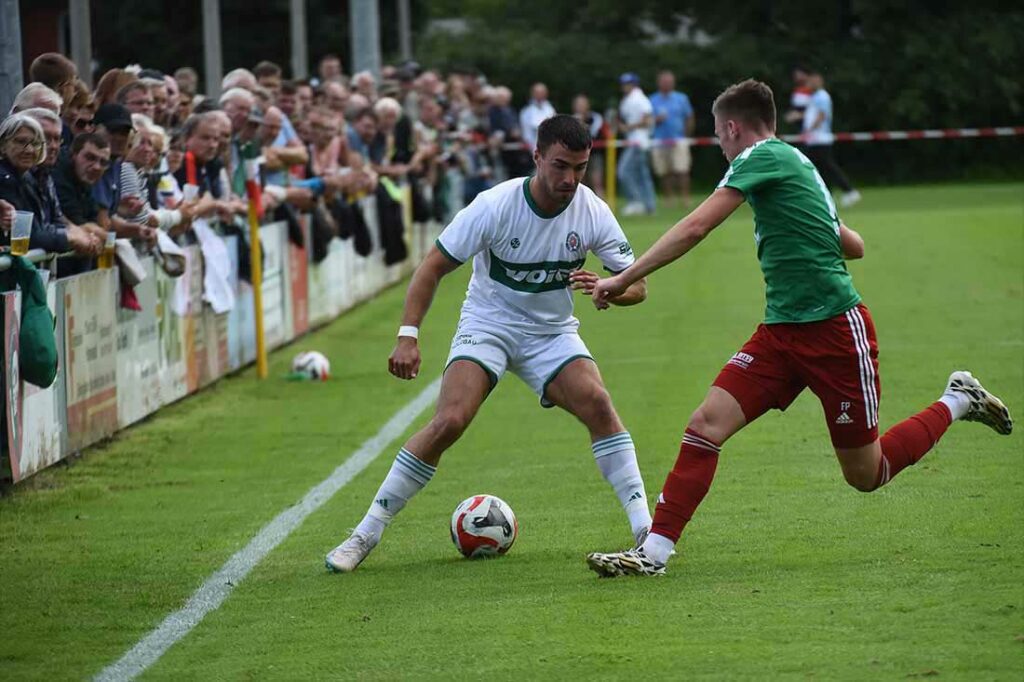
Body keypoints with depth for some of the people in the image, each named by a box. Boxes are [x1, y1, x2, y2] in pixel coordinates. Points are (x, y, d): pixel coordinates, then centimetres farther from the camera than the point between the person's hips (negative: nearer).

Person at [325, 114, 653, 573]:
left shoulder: (593, 213, -14)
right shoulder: (496, 205, -21)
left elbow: (637, 285, -8)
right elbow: (434, 266, -14)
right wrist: (408, 335, -23)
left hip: (552, 332, 2)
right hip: (487, 324, -2)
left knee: (597, 403, -24)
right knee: (449, 422, -21)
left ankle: (644, 526, -16)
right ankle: (366, 534, -12)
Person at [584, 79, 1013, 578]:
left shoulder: (762, 157, -11)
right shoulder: (793, 164, 16)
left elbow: (695, 228, -18)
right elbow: (853, 246, 21)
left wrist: (624, 279, -15)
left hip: (836, 330, -9)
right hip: (782, 331, 9)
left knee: (866, 476, 5)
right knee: (706, 424, -8)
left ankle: (957, 403, 25)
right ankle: (654, 552, -10)